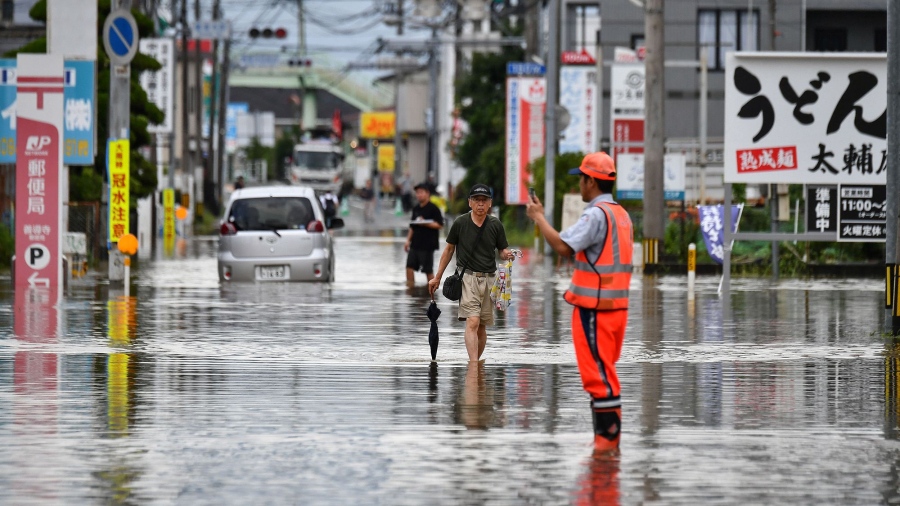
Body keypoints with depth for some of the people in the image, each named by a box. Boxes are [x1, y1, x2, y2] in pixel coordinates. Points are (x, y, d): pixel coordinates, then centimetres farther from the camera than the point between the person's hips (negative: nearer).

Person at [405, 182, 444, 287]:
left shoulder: (433, 209, -9)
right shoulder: (416, 209, 13)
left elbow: (439, 225, -14)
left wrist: (425, 223, -23)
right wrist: (408, 240, 15)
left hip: (427, 245, -7)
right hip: (415, 244, 7)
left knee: (428, 270, -1)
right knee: (410, 266, 0)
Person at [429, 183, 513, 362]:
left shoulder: (495, 225, 5)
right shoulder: (460, 223, 0)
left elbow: (503, 250, 12)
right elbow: (449, 250, 11)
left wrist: (507, 254, -14)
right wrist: (437, 278, 14)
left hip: (489, 279, 3)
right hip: (467, 277, -3)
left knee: (482, 327, 8)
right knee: (472, 322, -18)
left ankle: (475, 361, 24)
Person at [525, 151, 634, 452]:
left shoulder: (597, 214, -15)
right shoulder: (621, 214, 14)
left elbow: (563, 247, -24)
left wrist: (538, 217, -13)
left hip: (593, 308, -9)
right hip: (617, 304, 9)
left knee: (598, 374, -7)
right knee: (604, 374, 14)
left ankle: (608, 436, -7)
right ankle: (607, 436, 17)